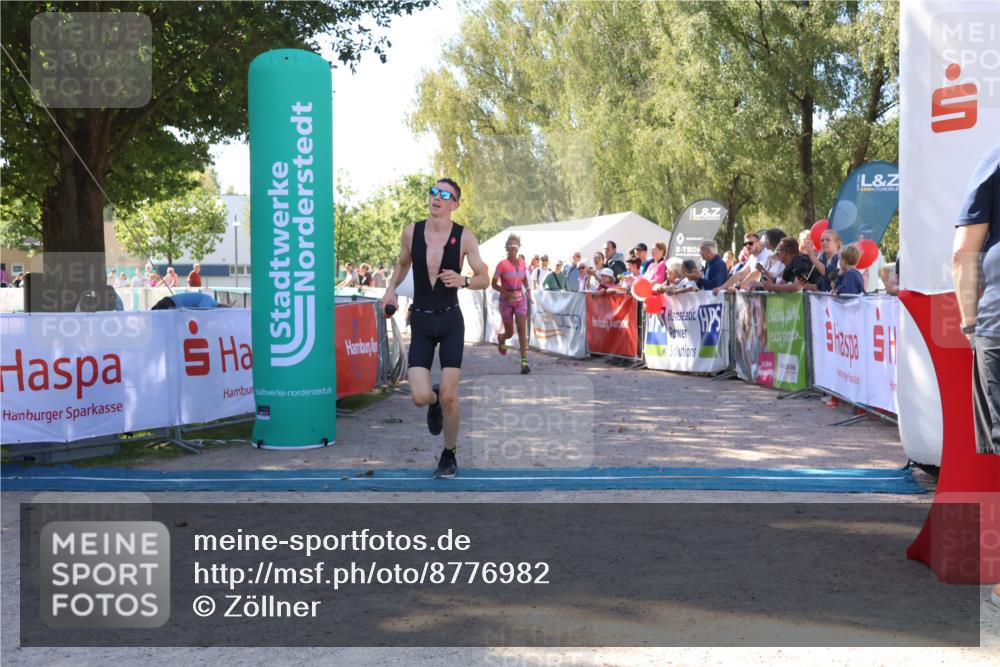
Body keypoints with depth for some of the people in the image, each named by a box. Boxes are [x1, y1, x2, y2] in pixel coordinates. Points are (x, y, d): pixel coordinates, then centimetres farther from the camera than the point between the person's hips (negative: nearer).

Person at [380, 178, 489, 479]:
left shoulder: (465, 237, -7)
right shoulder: (411, 232, -1)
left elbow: (484, 279, -1)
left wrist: (463, 281, -22)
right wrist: (391, 289, 0)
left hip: (450, 321, -1)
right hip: (421, 321, 1)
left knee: (448, 395, -4)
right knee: (420, 397, -11)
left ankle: (449, 456, 19)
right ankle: (435, 401, 29)